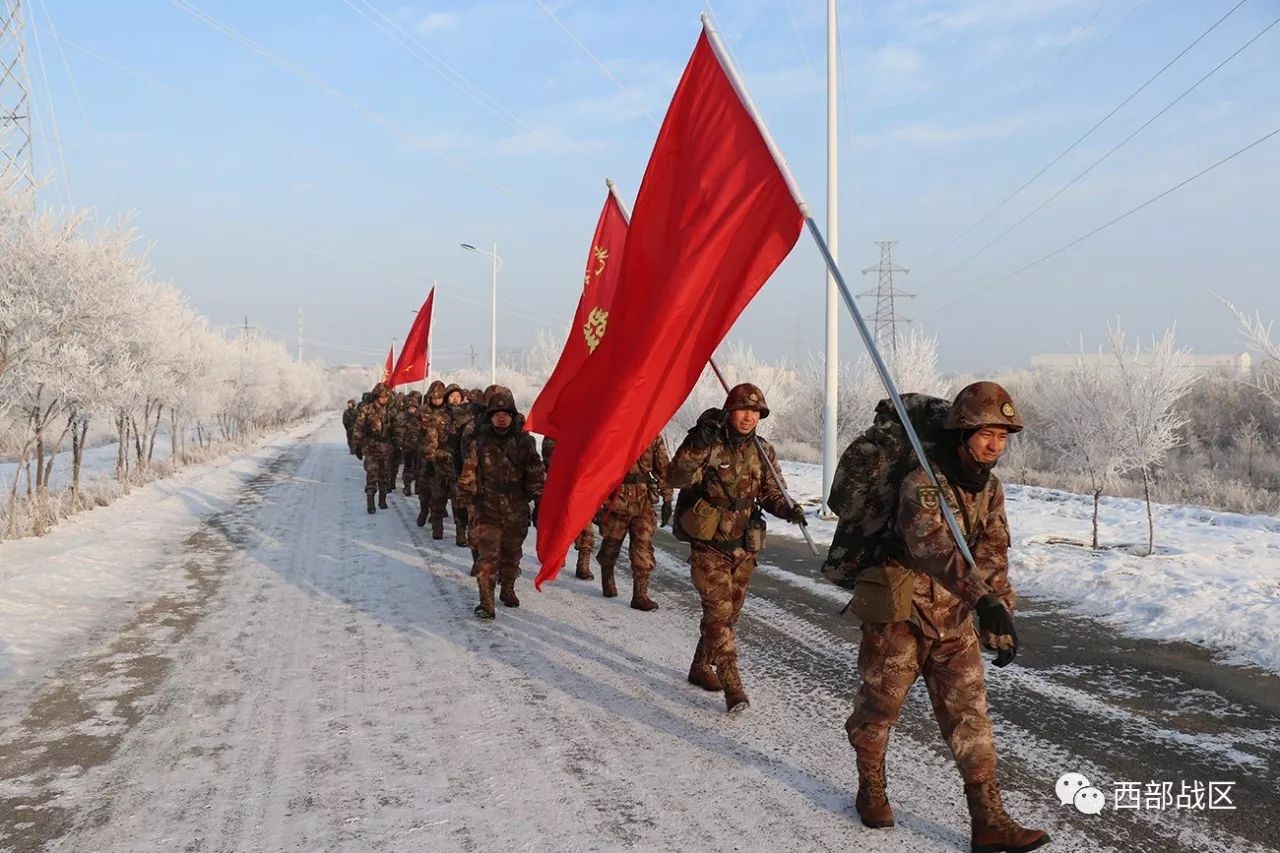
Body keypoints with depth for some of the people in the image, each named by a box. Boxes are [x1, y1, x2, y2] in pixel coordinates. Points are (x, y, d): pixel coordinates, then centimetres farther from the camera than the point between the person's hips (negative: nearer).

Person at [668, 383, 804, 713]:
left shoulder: (762, 452, 3)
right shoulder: (708, 446, -13)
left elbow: (771, 492, 9)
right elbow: (676, 478, -27)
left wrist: (787, 508, -13)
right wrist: (698, 443, -40)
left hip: (744, 547, 6)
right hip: (709, 545, -5)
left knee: (729, 612, 15)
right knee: (719, 611, -11)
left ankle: (701, 667, 34)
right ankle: (732, 683, -5)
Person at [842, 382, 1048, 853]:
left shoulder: (990, 488, 2)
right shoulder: (922, 484, -24)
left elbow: (992, 556, 1)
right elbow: (934, 547, -40)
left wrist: (1000, 619, -9)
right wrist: (985, 599, -52)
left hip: (954, 617, 6)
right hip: (900, 614, -6)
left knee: (969, 714, 3)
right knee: (880, 705, 10)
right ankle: (871, 789, 34)